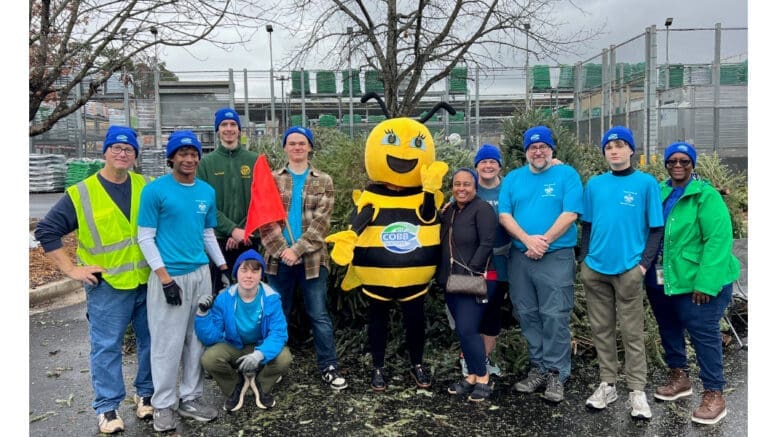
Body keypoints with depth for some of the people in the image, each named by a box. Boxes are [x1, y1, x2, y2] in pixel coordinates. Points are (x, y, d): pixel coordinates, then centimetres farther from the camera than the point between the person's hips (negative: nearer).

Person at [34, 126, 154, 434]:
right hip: (107, 286, -3)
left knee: (151, 341, 12)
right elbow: (46, 231, -2)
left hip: (148, 281, 3)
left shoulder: (147, 187, 3)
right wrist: (71, 269, -8)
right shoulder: (81, 194, -5)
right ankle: (107, 407, 18)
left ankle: (146, 393, 30)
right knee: (106, 347, 4)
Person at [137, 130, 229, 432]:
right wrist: (165, 278, -14)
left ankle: (190, 399, 25)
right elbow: (145, 238, -8)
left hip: (201, 274, 5)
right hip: (169, 276, -5)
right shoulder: (155, 190, -7)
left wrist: (224, 268, 11)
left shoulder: (207, 192, 8)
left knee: (197, 339, 11)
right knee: (167, 342, 2)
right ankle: (163, 404, 18)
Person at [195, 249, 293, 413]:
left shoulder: (271, 298, -21)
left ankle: (262, 386, 6)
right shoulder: (224, 299, -19)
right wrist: (203, 314, -36)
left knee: (283, 359, -31)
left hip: (262, 347, -1)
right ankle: (235, 386, 5)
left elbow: (278, 333, -28)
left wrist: (260, 354, -46)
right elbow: (211, 338, -18)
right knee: (208, 358, -28)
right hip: (233, 347, 1)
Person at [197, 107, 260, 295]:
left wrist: (243, 230, -12)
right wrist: (232, 229, -15)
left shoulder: (255, 160, 4)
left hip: (249, 238, 1)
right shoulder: (206, 162, 2)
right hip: (218, 238, 0)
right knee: (218, 291, 8)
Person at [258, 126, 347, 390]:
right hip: (279, 257, 1)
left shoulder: (323, 181, 5)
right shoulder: (272, 179, 6)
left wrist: (297, 249, -15)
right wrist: (282, 250, -14)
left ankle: (328, 367, 16)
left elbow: (321, 222, -5)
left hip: (312, 258, -1)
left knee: (319, 315, 5)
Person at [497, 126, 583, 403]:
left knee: (555, 316, -4)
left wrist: (544, 241, -14)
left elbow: (570, 214, -9)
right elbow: (504, 215, 2)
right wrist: (528, 240, -12)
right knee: (527, 316, 9)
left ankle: (556, 373, 7)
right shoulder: (512, 179, 12)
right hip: (520, 256, 4)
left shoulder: (567, 175, 1)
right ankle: (538, 368, 21)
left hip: (557, 256, -4)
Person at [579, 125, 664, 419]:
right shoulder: (594, 184, 9)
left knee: (632, 332, 2)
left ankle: (637, 391, 14)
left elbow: (656, 228, -1)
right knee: (601, 329, 11)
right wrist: (584, 257, 6)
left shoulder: (646, 183, -1)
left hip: (628, 269, -3)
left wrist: (644, 263, -9)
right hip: (594, 269, 3)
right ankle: (607, 384, 23)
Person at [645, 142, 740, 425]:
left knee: (704, 334, 0)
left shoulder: (706, 195, -11)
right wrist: (646, 268, 6)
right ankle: (678, 377, 36)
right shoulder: (659, 193, 7)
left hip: (695, 282, -6)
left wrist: (705, 282, -23)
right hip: (661, 280, 7)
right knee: (669, 329, 18)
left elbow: (718, 240, -18)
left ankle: (714, 393, 14)